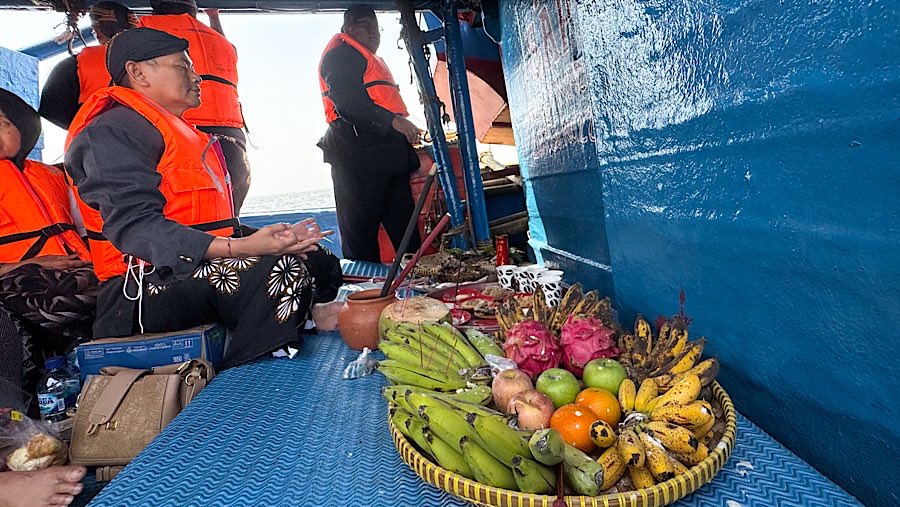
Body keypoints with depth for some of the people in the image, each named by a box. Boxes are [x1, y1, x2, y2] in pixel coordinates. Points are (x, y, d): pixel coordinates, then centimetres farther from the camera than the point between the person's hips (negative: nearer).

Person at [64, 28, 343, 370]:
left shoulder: (181, 133, 25)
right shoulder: (113, 130, -7)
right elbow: (135, 228, -22)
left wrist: (277, 240, 5)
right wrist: (240, 247, -33)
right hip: (146, 287, -10)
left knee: (319, 262, 6)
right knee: (280, 272, -31)